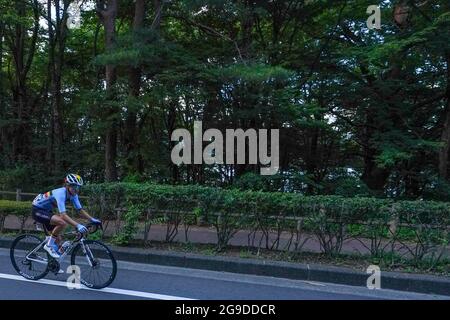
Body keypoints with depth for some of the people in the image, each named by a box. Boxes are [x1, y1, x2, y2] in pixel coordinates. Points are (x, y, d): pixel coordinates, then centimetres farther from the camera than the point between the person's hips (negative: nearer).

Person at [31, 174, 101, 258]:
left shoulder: (73, 195, -7)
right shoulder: (60, 194, -32)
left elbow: (80, 210, -2)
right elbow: (63, 215, -41)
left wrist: (92, 219, -14)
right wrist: (78, 225, -50)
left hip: (47, 211, 9)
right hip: (37, 210, -9)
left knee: (58, 239, 6)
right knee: (62, 223, -31)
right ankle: (49, 245, -12)